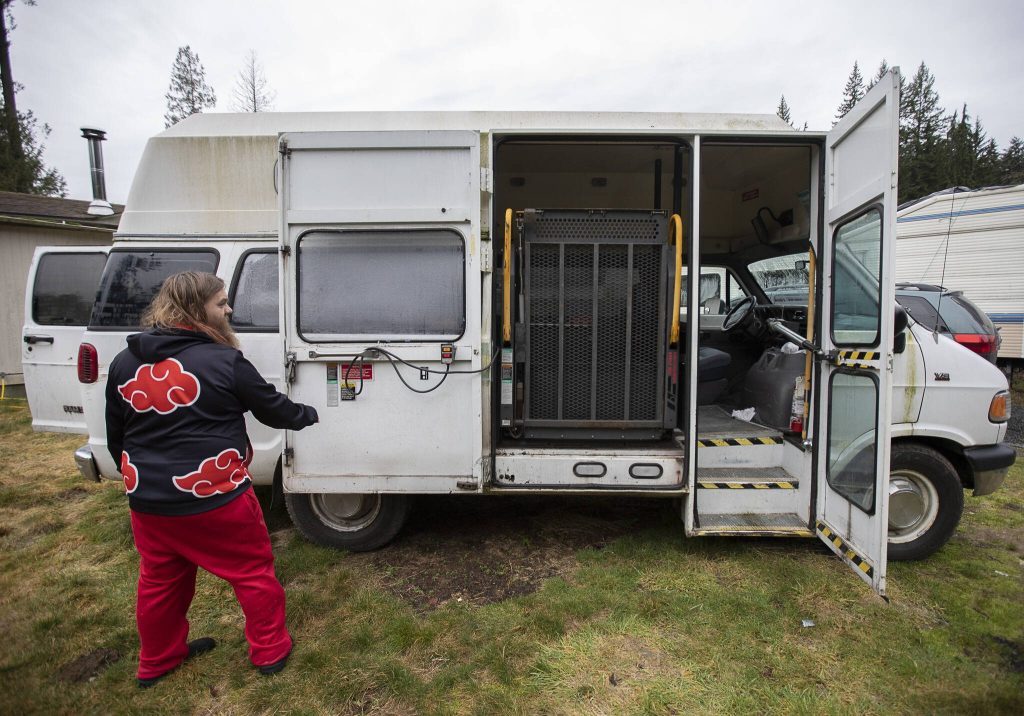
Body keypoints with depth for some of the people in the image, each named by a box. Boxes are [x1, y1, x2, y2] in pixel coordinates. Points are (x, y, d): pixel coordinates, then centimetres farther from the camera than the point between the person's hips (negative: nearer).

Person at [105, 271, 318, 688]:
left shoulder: (124, 363, 5)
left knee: (159, 580, 24)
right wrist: (307, 415, 17)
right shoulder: (223, 360, -15)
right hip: (214, 498, -6)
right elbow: (272, 408, -3)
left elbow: (115, 436, 15)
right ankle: (271, 651, 26)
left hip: (148, 502, 7)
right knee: (253, 571, 12)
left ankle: (155, 662, 43)